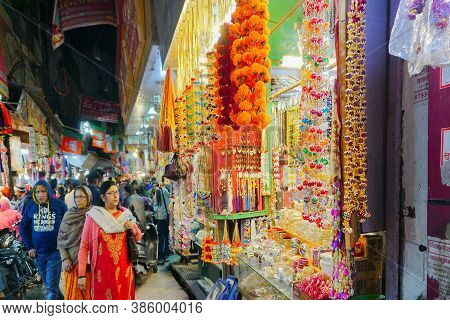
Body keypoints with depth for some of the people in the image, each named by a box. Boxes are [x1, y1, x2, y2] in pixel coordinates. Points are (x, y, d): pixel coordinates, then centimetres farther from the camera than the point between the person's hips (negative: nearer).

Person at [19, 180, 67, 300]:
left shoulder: (59, 205, -7)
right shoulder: (30, 206, 1)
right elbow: (23, 228, 11)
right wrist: (29, 247, 5)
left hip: (55, 252, -4)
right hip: (38, 253, 4)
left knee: (51, 287, -6)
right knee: (49, 284, 18)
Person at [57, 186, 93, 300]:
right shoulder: (68, 215, 2)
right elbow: (61, 239, 5)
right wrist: (65, 259, -3)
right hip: (72, 261, 2)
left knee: (88, 292, 3)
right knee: (73, 292, 6)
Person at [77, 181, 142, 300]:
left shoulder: (126, 214, 4)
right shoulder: (93, 216, -5)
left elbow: (138, 237, 14)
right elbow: (84, 247, -3)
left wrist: (133, 230, -7)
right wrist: (81, 275, -5)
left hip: (123, 269, 2)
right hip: (102, 270, -2)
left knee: (124, 298, 9)